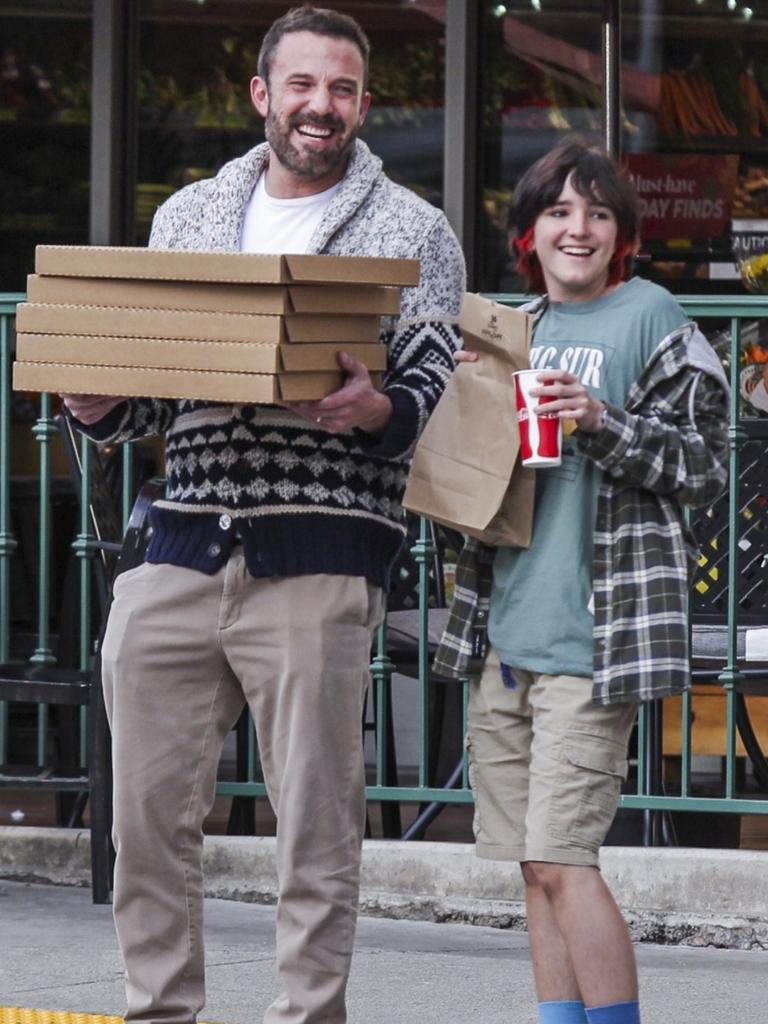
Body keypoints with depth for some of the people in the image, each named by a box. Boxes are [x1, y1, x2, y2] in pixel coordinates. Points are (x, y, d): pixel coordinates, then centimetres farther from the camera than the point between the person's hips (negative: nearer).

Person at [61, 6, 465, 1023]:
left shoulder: (412, 232, 7)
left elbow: (437, 396, -1)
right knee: (150, 812, 4)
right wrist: (96, 403, -1)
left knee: (317, 824, -3)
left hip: (318, 556, -4)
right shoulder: (188, 214, 18)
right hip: (181, 547, 4)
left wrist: (375, 411, -22)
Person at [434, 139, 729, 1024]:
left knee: (561, 859, -12)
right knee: (536, 868, 7)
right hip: (502, 633, 7)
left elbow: (704, 466, -6)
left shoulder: (649, 318, -2)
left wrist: (605, 422, -20)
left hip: (589, 635, -7)